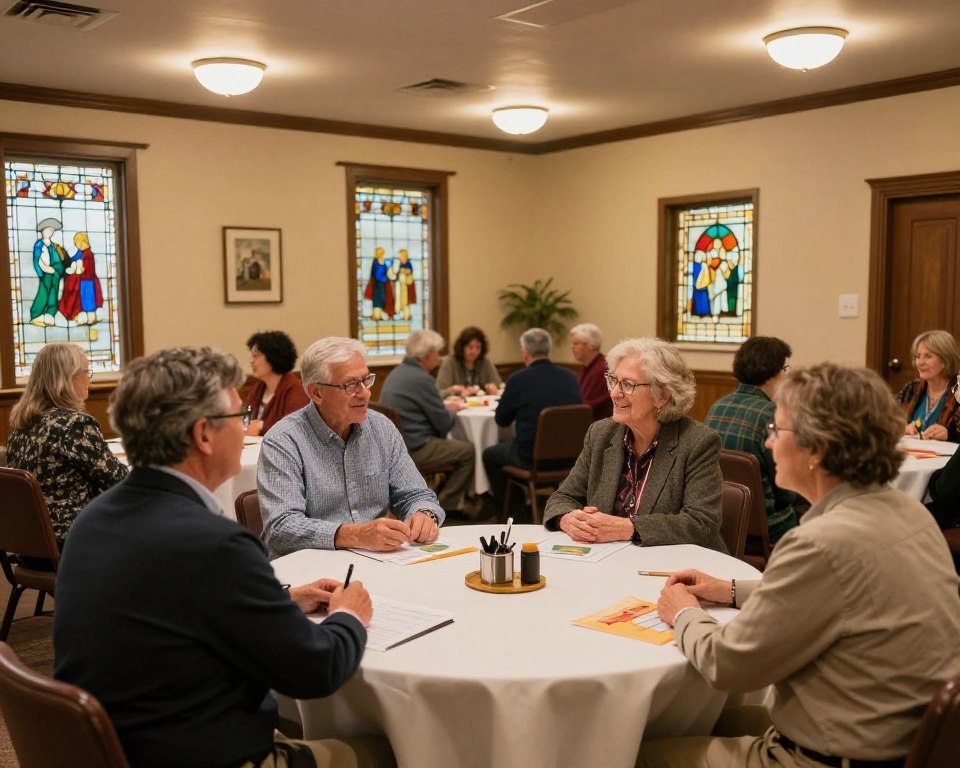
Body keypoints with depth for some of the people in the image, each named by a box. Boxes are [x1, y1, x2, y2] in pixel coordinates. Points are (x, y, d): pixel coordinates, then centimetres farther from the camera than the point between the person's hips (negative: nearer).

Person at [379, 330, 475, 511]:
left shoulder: (397, 372, 10)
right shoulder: (421, 378, -19)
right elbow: (444, 424, -13)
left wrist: (445, 406, 11)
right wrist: (451, 411, 7)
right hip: (413, 448, -10)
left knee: (447, 442, 25)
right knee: (469, 451, 1)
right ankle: (444, 507, 8)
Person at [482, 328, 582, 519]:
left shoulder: (518, 379, -12)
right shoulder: (570, 377, 0)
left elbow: (501, 420, 0)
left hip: (533, 458, -6)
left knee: (490, 455, 22)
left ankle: (513, 511, 26)